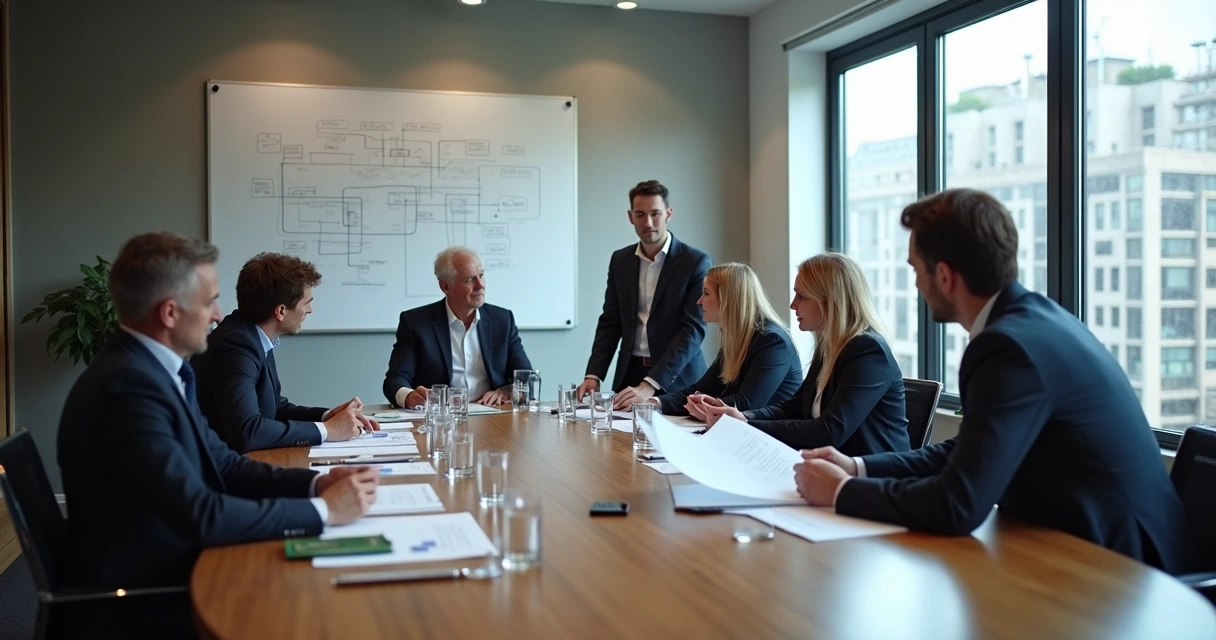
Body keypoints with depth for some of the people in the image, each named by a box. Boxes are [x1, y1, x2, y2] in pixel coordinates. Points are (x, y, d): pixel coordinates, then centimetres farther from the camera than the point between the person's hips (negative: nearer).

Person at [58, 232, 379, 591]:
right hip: (144, 588, -8)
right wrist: (323, 509, -20)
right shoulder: (128, 384, -25)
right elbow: (200, 517, -28)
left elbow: (222, 463, 8)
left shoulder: (156, 368, 4)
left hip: (176, 562, 8)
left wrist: (316, 483, -6)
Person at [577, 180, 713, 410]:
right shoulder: (620, 260, 7)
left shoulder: (695, 261, -9)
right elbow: (610, 323, 8)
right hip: (630, 375, 4)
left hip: (677, 380, -4)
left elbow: (693, 330, -17)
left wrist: (650, 385, -26)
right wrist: (593, 375, -8)